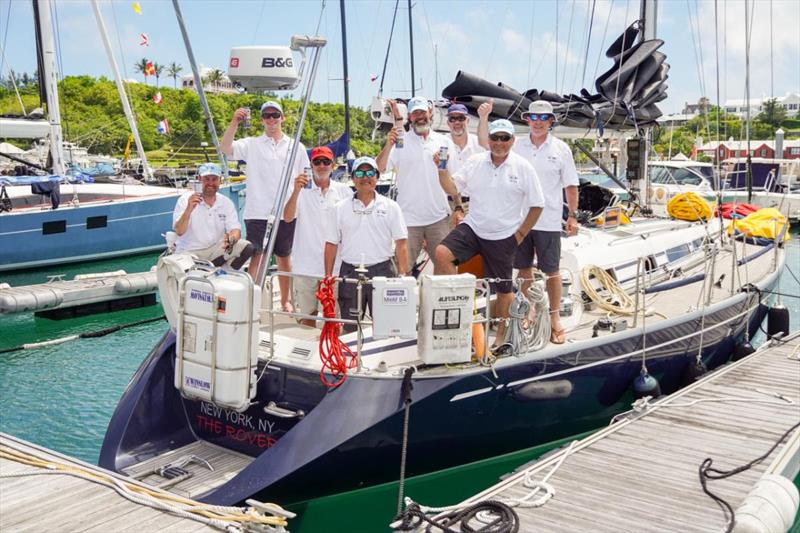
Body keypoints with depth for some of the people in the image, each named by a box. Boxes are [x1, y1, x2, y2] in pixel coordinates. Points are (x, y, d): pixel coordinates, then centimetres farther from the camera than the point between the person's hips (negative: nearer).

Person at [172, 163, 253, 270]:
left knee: (247, 247, -19)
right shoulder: (185, 200, -6)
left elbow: (236, 230, -3)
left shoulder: (226, 202, 4)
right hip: (189, 253, -3)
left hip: (216, 249, 4)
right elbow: (179, 232, -16)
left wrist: (231, 239, -28)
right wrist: (189, 210, -34)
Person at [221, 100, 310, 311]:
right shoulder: (251, 145, 5)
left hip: (286, 213, 2)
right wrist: (234, 122, -21)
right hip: (257, 213, -2)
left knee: (284, 257, 12)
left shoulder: (296, 147, 10)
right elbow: (225, 148, -11)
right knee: (257, 256, -5)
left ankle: (285, 300, 24)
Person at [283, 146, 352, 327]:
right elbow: (287, 218, -13)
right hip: (305, 265, -1)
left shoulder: (344, 191, 6)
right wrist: (296, 191, -25)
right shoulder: (302, 190, 0)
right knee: (307, 313, 9)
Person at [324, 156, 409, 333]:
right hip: (350, 272, 1)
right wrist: (328, 276, 3)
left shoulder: (390, 207, 4)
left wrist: (402, 276, -8)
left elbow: (401, 244, 1)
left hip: (382, 271, -1)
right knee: (349, 329, 9)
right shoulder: (341, 208, 8)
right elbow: (331, 244, 8)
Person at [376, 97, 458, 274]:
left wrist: (459, 208, 5)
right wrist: (388, 146, -28)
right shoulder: (400, 141, 0)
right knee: (403, 268, 0)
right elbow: (379, 168, -12)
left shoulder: (444, 142, 9)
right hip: (408, 218, -2)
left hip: (439, 217, 3)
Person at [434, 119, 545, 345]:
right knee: (442, 253, -22)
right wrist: (443, 170, -13)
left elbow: (537, 205, -1)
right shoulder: (475, 162, 2)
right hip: (472, 228, 2)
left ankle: (501, 334, 27)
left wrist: (520, 234, -5)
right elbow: (453, 189, 4)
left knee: (504, 289, 8)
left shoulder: (523, 168, -6)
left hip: (503, 237, -2)